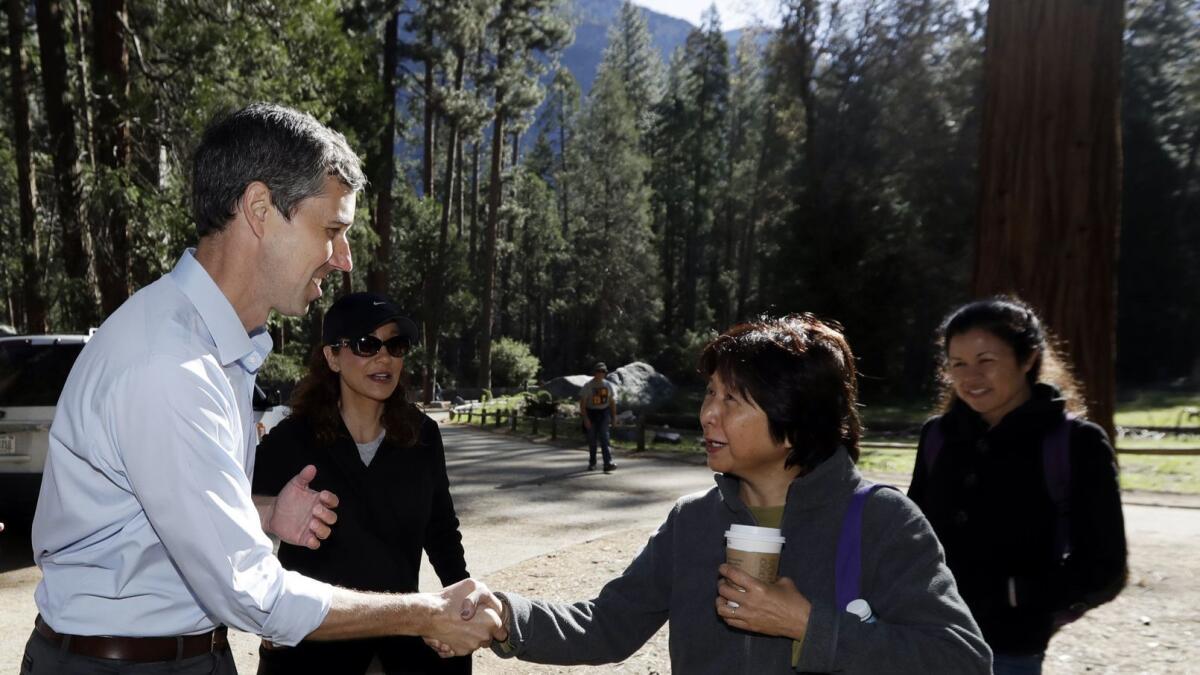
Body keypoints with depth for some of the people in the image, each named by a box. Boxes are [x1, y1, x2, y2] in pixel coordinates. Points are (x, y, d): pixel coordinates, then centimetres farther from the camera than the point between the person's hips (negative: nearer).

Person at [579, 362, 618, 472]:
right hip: (591, 414, -1)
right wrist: (585, 418, -18)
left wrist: (614, 417, 10)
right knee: (592, 440, 6)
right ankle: (592, 463, 22)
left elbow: (612, 402, 12)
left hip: (604, 413, 1)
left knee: (604, 437, -14)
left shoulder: (608, 385, 4)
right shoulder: (587, 386, -7)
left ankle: (608, 463, -23)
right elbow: (582, 403, -9)